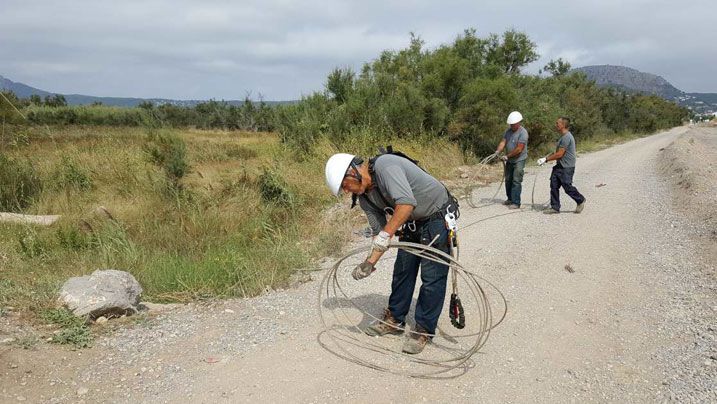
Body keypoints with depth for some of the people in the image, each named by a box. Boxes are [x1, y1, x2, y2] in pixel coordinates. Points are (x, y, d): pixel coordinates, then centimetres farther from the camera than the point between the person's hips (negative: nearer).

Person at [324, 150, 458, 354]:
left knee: (432, 276, -5)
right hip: (412, 223, 9)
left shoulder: (384, 166, -28)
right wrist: (370, 262, -11)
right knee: (402, 270, 12)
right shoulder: (364, 197, -1)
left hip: (438, 217, -9)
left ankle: (424, 330, 5)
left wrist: (385, 235, -42)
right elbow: (379, 231, 1)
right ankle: (395, 320, 26)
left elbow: (407, 203, -41)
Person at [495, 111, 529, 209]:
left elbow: (519, 149, -22)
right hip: (509, 160, 8)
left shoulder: (523, 133, -18)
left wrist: (507, 156, -20)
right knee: (508, 180, 14)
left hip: (519, 160, -7)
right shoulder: (508, 131, 5)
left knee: (516, 181, -9)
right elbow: (503, 142, -2)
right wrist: (497, 151, -20)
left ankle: (516, 203, -6)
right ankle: (510, 199, 29)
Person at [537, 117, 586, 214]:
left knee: (568, 187, -2)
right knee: (554, 186, 5)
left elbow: (559, 154, -21)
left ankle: (580, 201, 21)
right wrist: (545, 158, 11)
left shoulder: (567, 137, -18)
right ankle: (555, 207, 11)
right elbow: (557, 152, 20)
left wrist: (546, 159, -14)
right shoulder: (563, 137, 15)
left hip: (567, 168, -10)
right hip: (559, 166, 10)